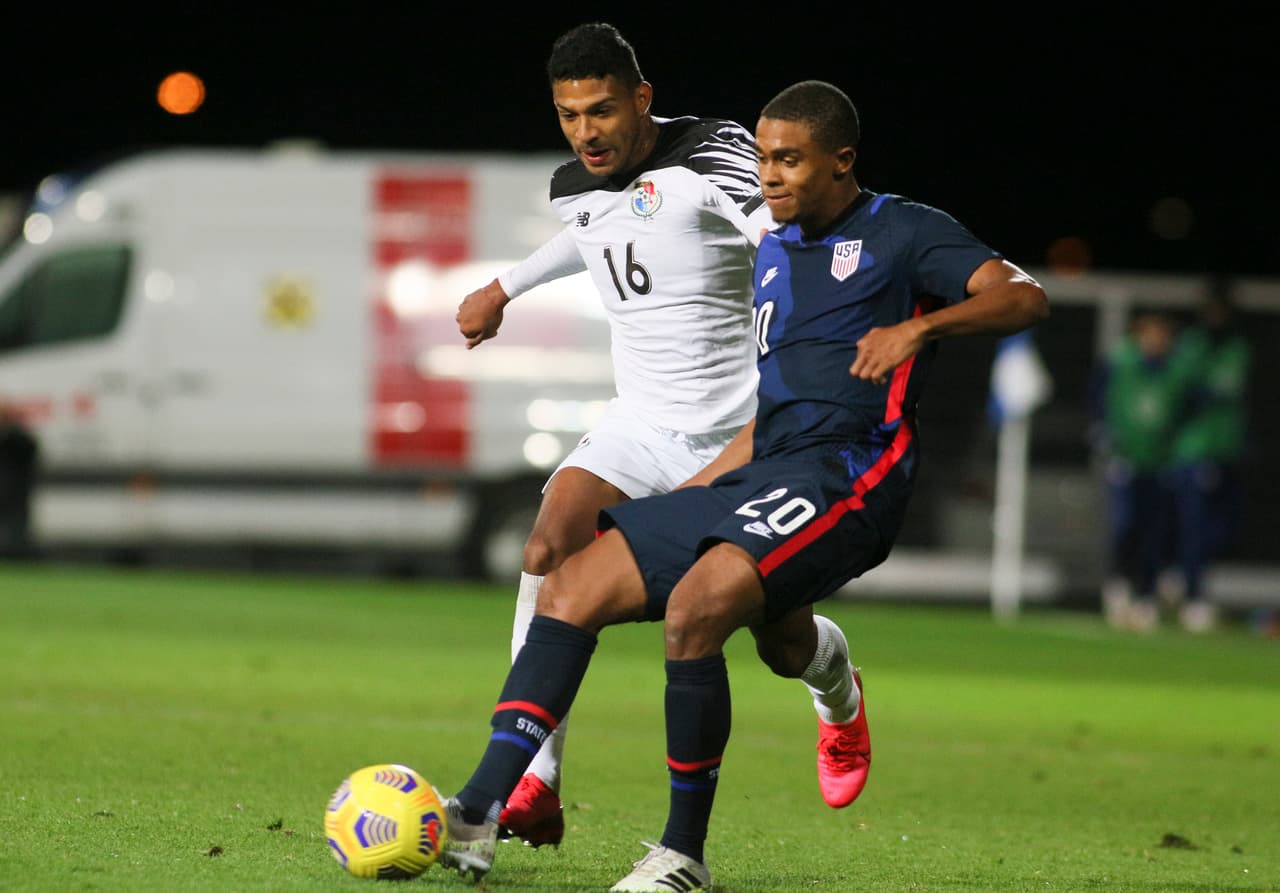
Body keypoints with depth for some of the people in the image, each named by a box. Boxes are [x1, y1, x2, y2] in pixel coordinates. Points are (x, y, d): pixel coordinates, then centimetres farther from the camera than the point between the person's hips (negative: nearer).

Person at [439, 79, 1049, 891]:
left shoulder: (904, 233, 3)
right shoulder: (773, 254, 25)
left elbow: (1025, 297, -12)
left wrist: (921, 325, -26)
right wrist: (688, 497, 24)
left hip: (845, 474, -9)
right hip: (759, 476, 9)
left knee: (695, 607, -29)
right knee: (573, 588, -4)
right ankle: (480, 815, -3)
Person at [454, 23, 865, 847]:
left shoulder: (710, 155, -16)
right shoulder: (577, 190, 5)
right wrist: (505, 289, 45)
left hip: (741, 434, -5)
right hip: (640, 430, 5)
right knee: (548, 554, -20)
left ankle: (838, 691, 40)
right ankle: (532, 787, -21)